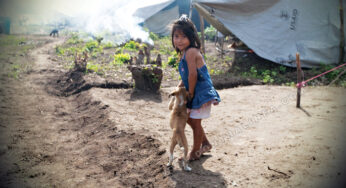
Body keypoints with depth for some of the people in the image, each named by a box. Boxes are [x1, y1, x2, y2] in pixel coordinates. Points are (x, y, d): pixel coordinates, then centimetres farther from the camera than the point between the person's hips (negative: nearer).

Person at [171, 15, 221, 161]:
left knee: (195, 122, 2)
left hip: (201, 92, -10)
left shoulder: (191, 52, -22)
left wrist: (190, 93, -15)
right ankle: (205, 143, 38)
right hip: (194, 93, 10)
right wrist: (178, 88, 0)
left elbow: (193, 75, -25)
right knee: (189, 118, 22)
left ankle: (195, 152, 20)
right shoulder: (183, 53, 8)